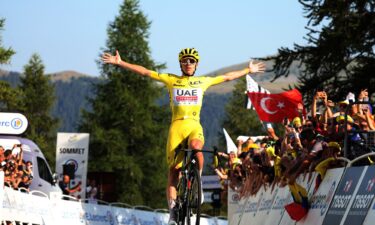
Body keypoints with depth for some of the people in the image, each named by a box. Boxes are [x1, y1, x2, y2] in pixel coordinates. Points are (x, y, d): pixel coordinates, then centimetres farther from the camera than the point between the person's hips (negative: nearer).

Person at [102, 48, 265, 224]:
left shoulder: (203, 81, 16)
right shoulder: (171, 79, 12)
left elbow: (228, 77, 28)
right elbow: (145, 72, 10)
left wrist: (249, 70, 33)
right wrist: (119, 63, 6)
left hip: (195, 126, 0)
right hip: (176, 126, 0)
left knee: (196, 147, -34)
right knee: (174, 168, -4)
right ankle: (173, 210, -2)